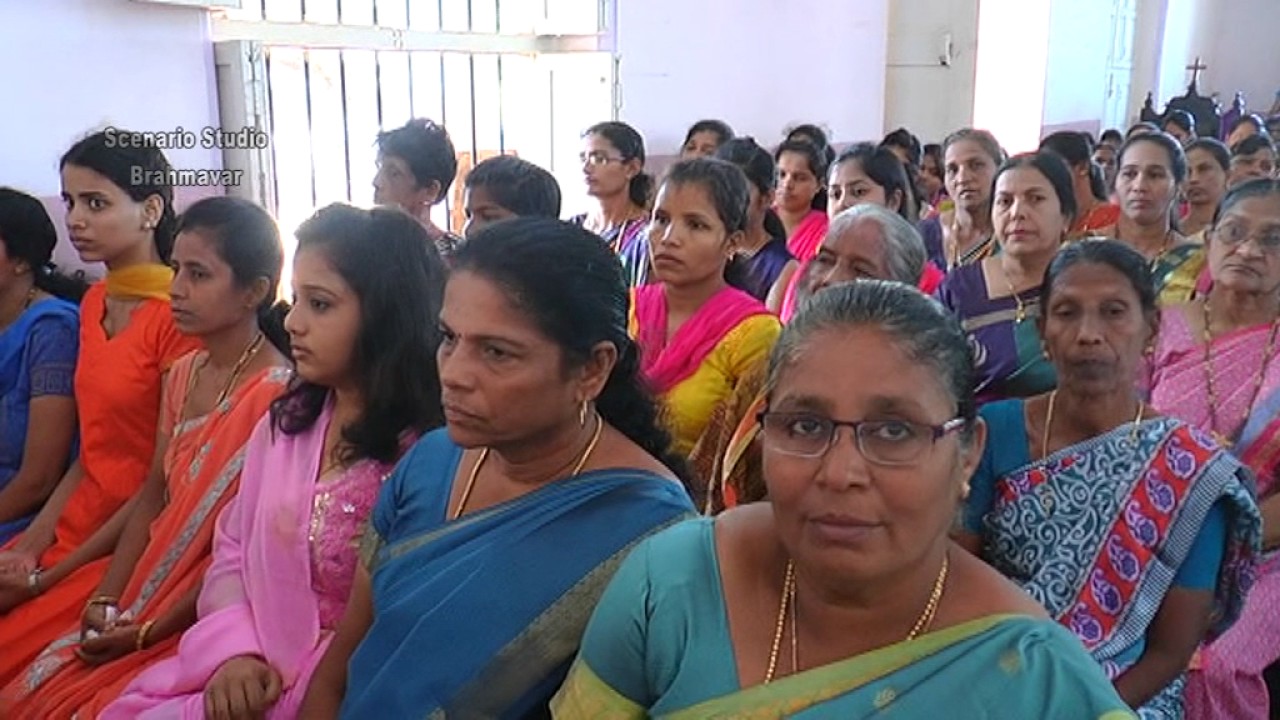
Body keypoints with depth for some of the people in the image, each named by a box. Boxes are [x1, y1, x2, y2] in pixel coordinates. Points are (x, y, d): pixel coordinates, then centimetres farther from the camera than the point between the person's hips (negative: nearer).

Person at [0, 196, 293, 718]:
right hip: (145, 588, 7)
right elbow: (153, 496, 9)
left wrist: (147, 632, -14)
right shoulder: (183, 374, 8)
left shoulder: (275, 392, -19)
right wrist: (105, 602, -2)